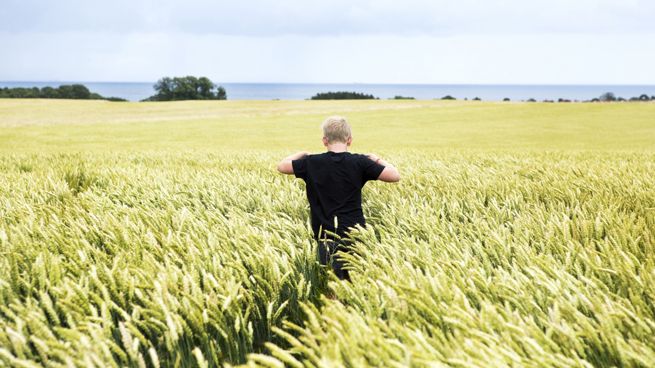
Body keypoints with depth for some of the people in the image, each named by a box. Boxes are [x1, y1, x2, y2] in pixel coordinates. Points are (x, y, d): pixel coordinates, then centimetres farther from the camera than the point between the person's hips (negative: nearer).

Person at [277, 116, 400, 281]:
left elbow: (281, 166, 11)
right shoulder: (359, 162, -6)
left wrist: (302, 154, 26)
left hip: (326, 237, 0)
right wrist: (376, 159, 11)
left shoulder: (312, 163, -3)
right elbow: (395, 176, -5)